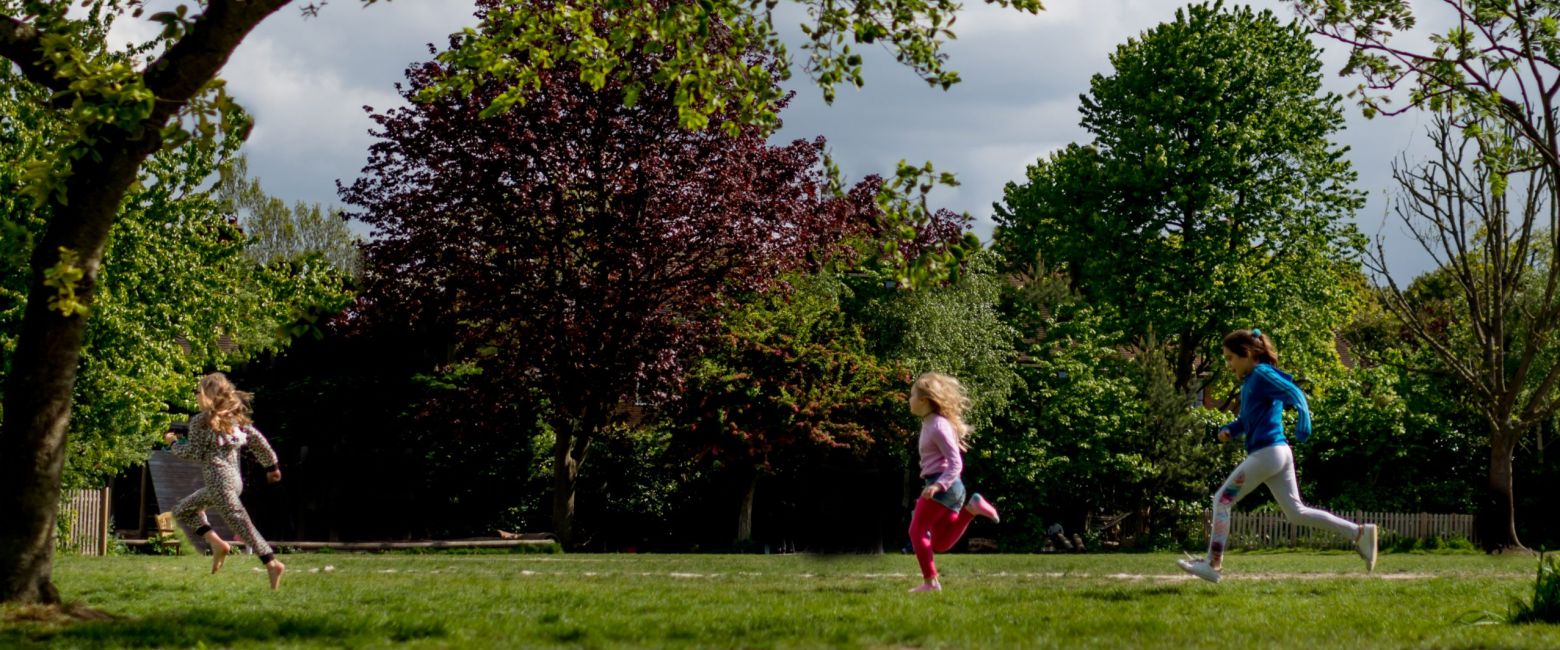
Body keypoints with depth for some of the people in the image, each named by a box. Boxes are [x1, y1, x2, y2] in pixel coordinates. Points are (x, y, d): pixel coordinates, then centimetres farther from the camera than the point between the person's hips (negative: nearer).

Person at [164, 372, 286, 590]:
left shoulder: (201, 420, -8)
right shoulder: (234, 416, 12)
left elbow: (193, 452, -10)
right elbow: (257, 439, 10)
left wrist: (173, 443, 7)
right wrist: (271, 466, 17)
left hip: (219, 480, -9)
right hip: (233, 477, 9)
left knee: (240, 522, -12)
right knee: (183, 510, 21)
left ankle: (272, 564, -21)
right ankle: (217, 543, 7)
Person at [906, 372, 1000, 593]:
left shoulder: (938, 426, -14)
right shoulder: (929, 424, 15)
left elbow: (955, 463, -20)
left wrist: (938, 485, -31)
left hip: (943, 486, -10)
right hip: (945, 486, 10)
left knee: (917, 530, -6)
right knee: (941, 543, 11)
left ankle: (930, 581, -6)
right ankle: (971, 509, 6)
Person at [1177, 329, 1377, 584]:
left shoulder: (1262, 375, -9)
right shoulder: (1249, 381, 18)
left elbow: (1295, 393, -21)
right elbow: (1247, 419, 26)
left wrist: (1303, 424, -37)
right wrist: (1229, 430, 6)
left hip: (1266, 453, -10)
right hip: (1279, 454, 10)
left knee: (1222, 500, -3)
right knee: (1296, 512, 10)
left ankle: (1213, 564, -1)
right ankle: (1359, 533, 6)